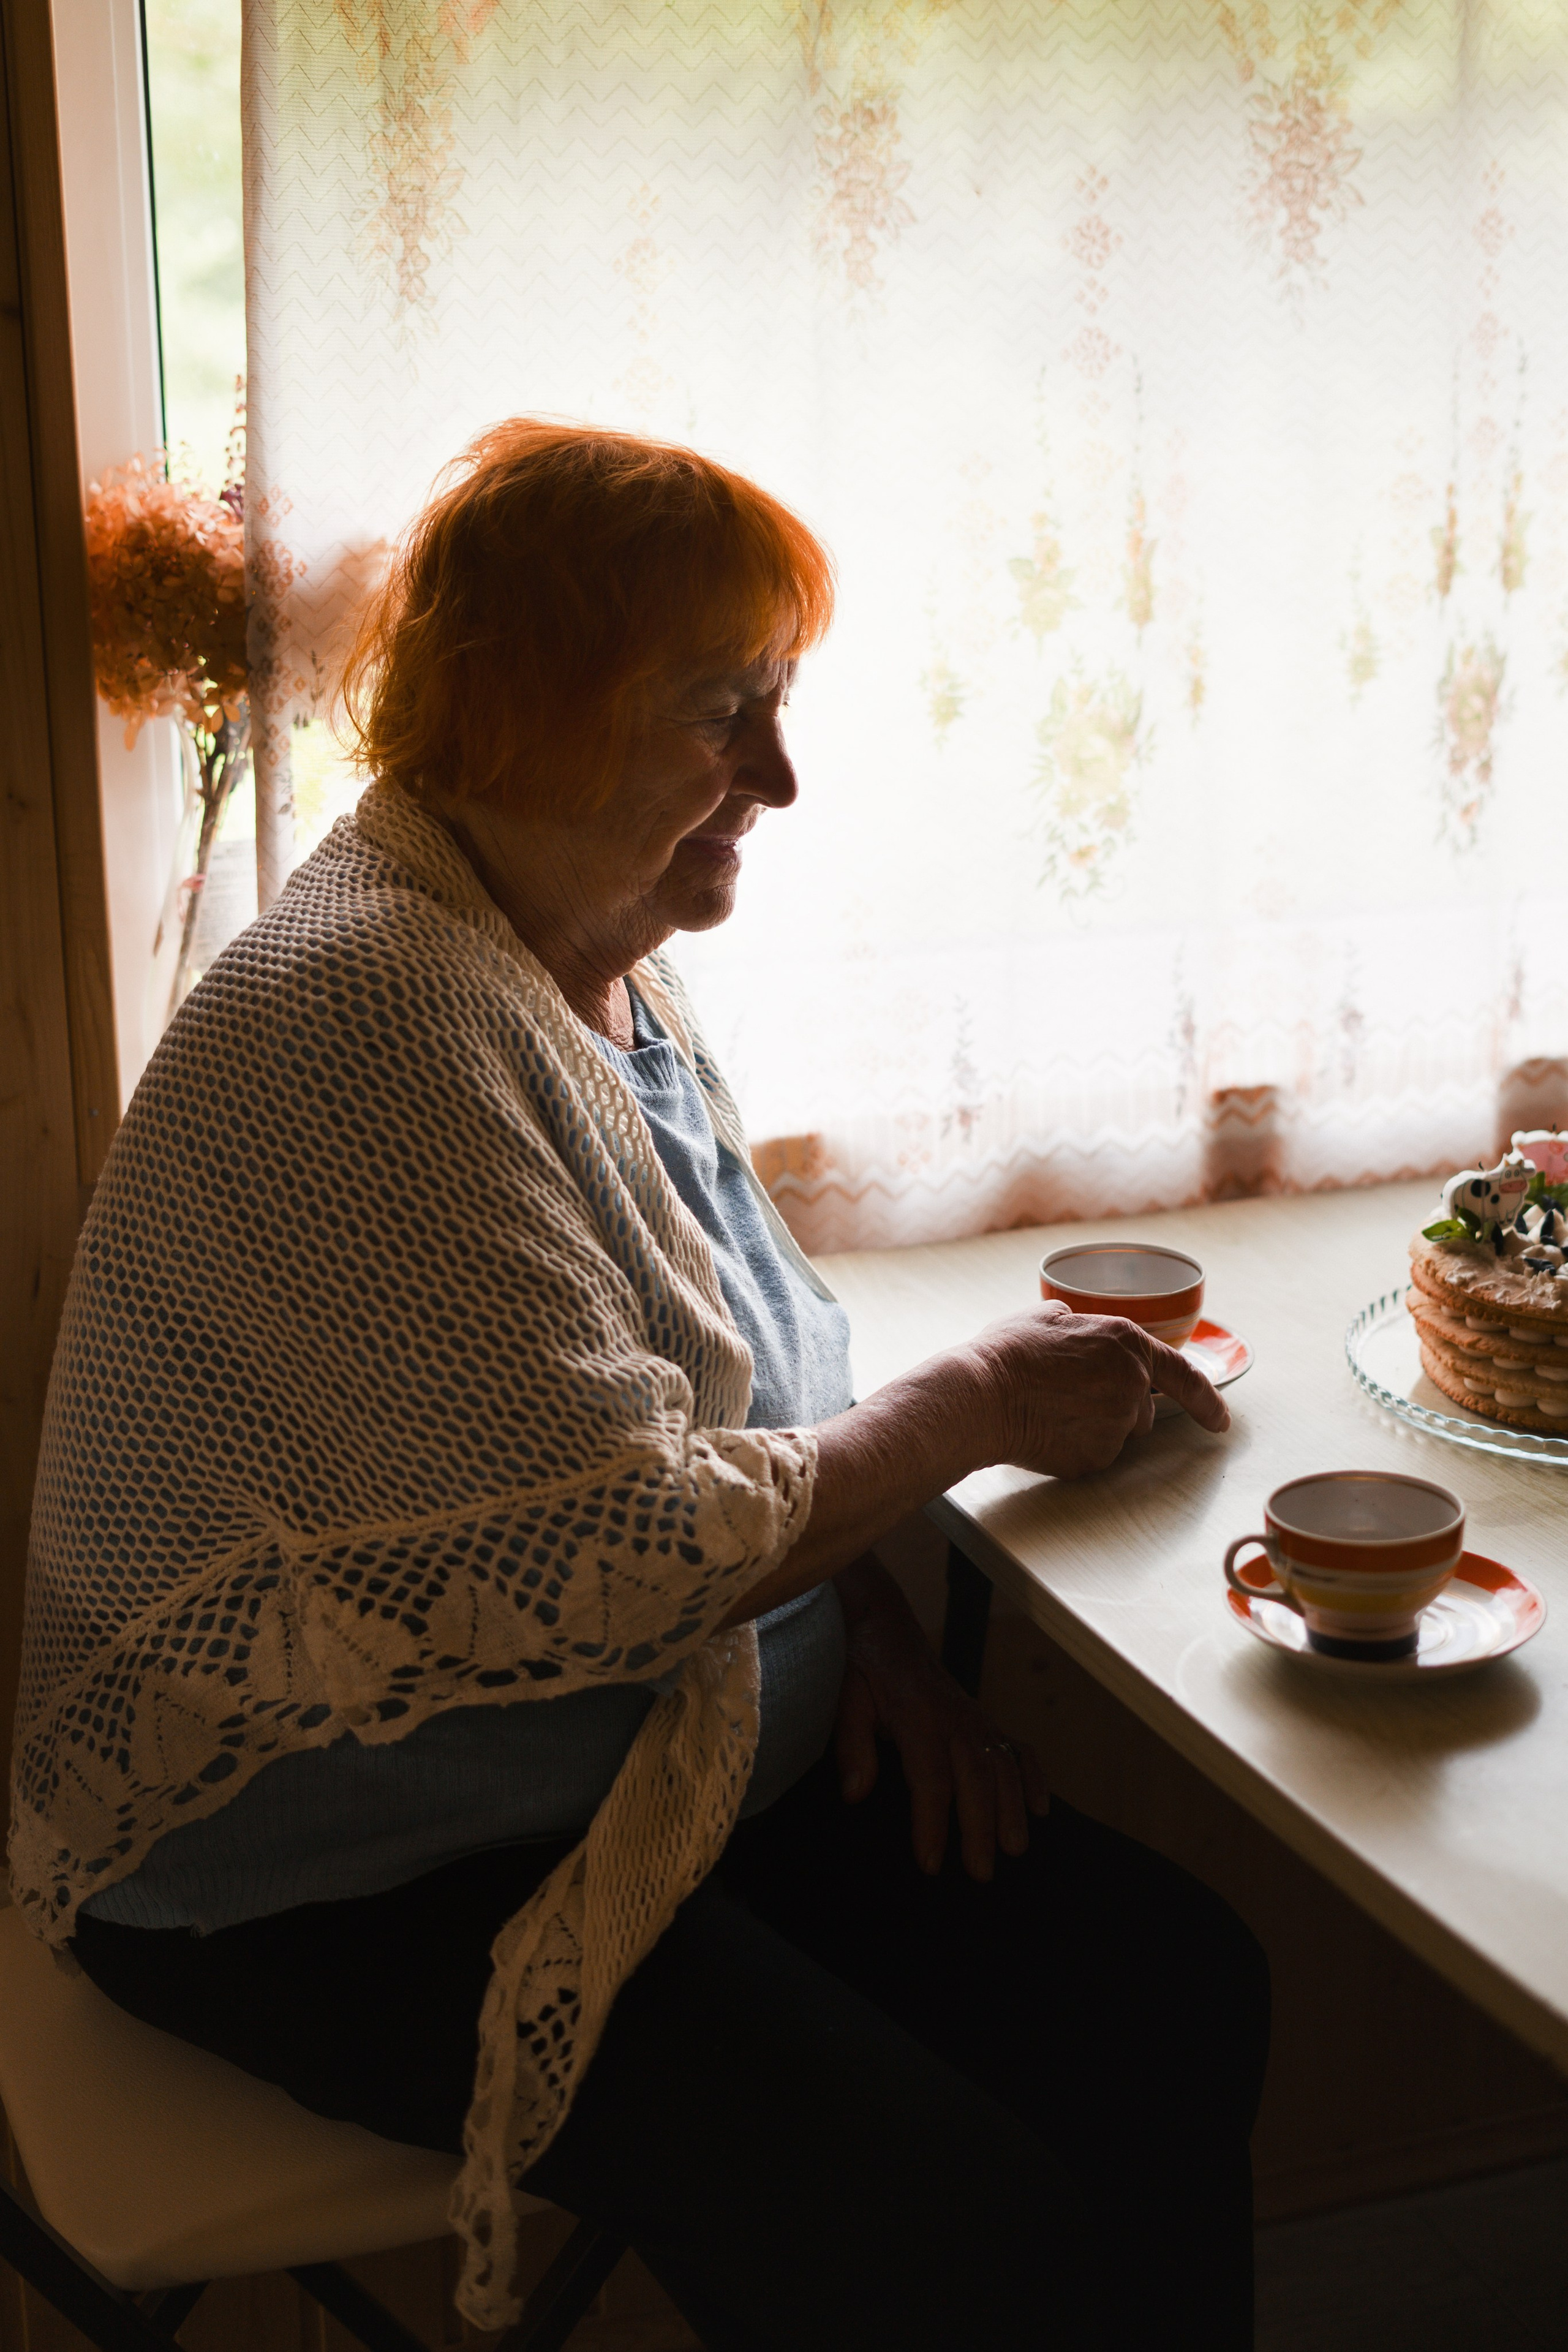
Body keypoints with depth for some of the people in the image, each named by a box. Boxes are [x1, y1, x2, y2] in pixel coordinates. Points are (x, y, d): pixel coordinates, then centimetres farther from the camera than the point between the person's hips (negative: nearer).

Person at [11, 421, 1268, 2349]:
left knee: (1177, 1991, -6)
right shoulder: (373, 1018, -24)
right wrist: (973, 1406, -12)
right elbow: (627, 1551, -26)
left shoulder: (609, 968, 7)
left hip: (677, 1745, 9)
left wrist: (873, 1632, -1)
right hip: (339, 1881, -8)